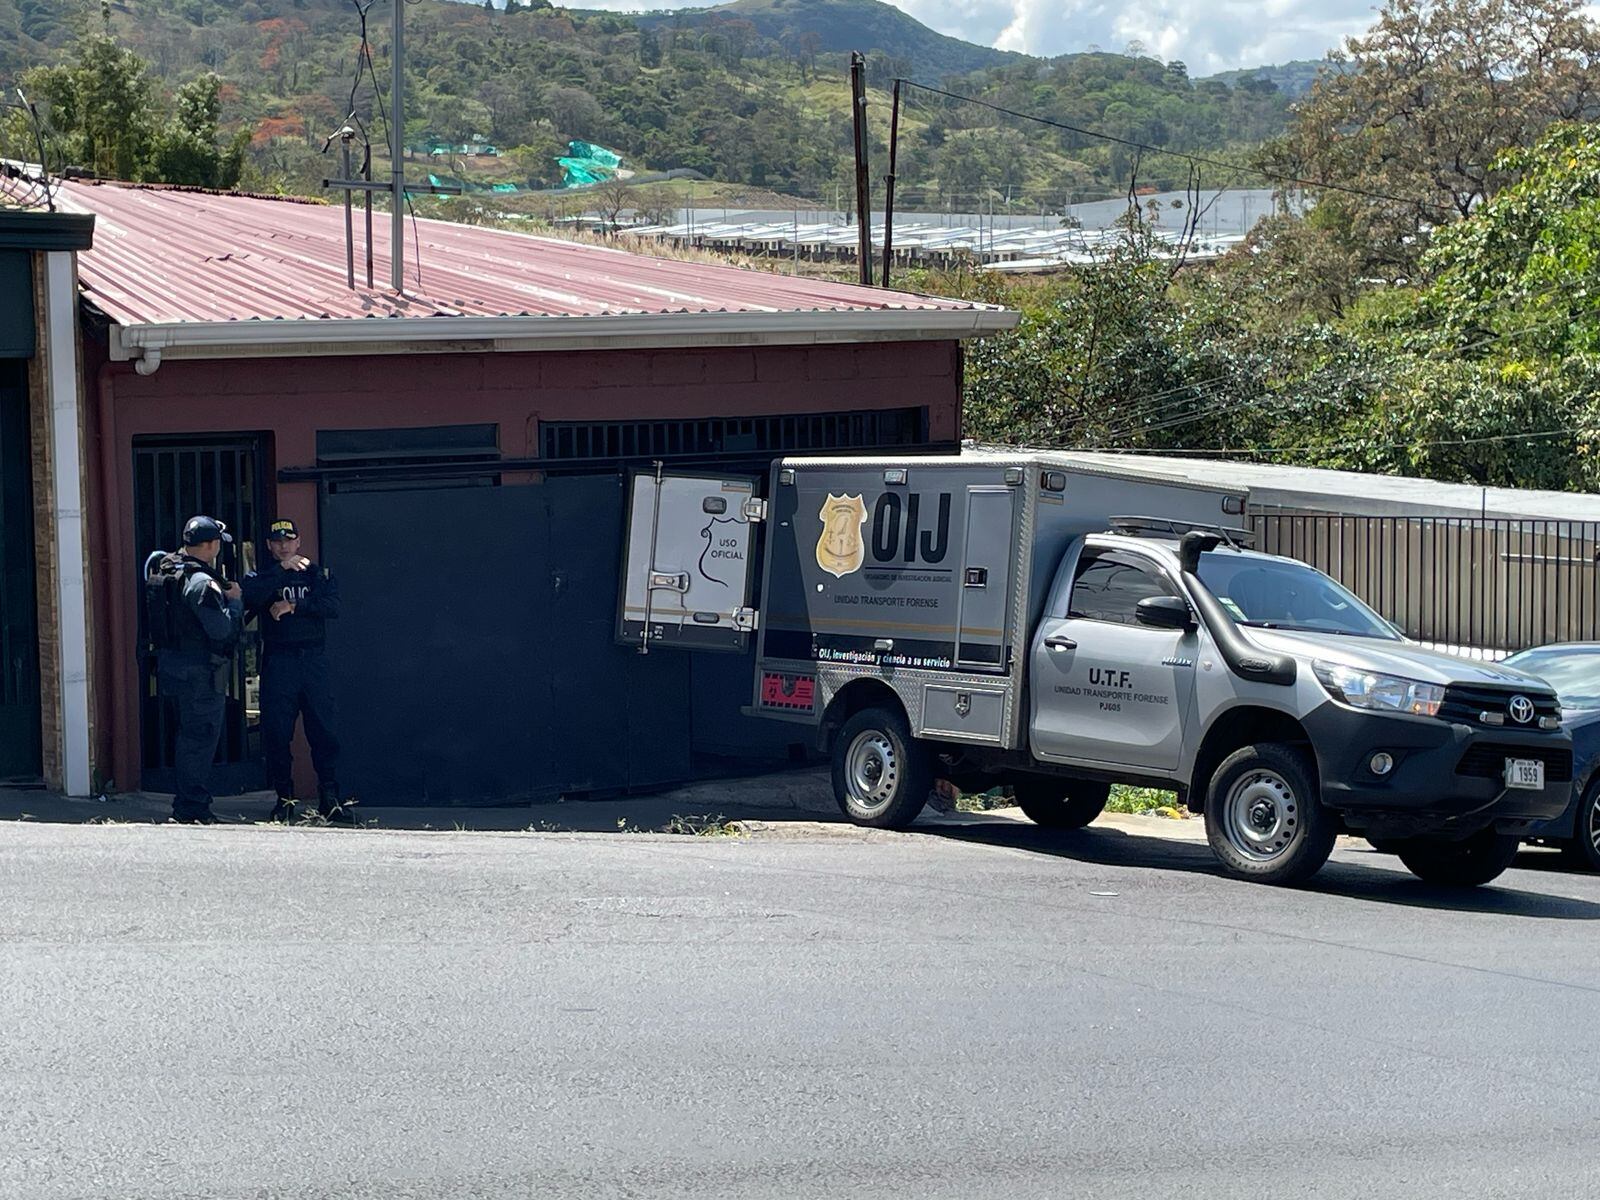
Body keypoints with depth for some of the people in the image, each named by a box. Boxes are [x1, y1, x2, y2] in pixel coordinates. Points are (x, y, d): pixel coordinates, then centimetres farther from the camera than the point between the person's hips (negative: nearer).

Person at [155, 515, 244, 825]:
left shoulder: (171, 573, 12)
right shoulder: (201, 582, -19)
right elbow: (222, 628, -23)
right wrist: (234, 600, -7)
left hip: (175, 668, 10)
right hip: (200, 673, -10)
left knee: (190, 737, 17)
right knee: (201, 738, -5)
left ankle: (187, 805, 22)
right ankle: (193, 808, -4)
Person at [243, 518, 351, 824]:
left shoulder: (316, 574, 14)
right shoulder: (261, 577, 11)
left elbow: (332, 606, -3)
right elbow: (250, 597, -13)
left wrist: (293, 606, -10)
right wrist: (282, 569, -17)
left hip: (313, 659, 0)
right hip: (277, 661, 0)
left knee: (324, 731, -5)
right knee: (277, 734, -2)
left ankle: (330, 799, -3)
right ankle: (284, 799, 8)